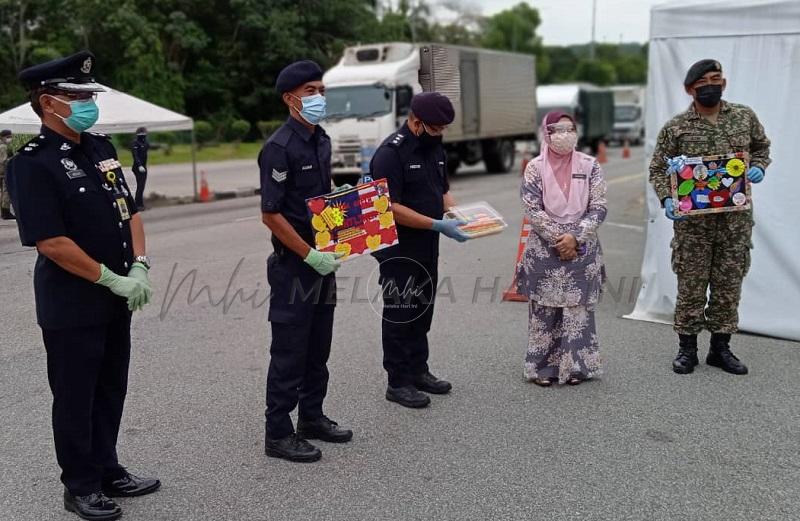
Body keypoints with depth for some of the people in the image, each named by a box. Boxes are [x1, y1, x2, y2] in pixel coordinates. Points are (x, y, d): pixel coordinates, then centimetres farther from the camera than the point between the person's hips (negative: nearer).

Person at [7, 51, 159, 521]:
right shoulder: (32, 163, -15)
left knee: (111, 391, 17)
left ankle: (108, 471, 33)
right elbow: (50, 241, -20)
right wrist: (113, 280, -17)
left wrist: (140, 266, -3)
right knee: (75, 398, 7)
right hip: (70, 305, -7)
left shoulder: (101, 147, 8)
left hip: (116, 299, 7)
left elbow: (130, 211, 12)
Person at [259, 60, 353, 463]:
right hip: (293, 264, -8)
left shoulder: (322, 141, 11)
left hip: (323, 260, 8)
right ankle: (278, 434, 12)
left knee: (318, 348, 17)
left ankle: (312, 418, 31)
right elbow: (271, 214, -19)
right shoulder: (280, 147, -15)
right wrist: (310, 255, -20)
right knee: (289, 352, 0)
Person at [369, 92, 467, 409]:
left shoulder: (435, 148, 10)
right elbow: (391, 208, -22)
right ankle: (398, 383, 9)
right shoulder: (390, 154, -17)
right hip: (399, 250, -8)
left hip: (427, 249, 8)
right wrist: (438, 225, -25)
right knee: (399, 315, 0)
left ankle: (418, 371, 29)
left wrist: (458, 215, 0)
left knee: (422, 311, 16)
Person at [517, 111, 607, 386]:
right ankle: (542, 366, 14)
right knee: (544, 310, 3)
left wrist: (575, 237, -14)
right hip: (544, 249, -1)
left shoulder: (590, 165, 2)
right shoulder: (535, 168, -1)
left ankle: (576, 365, 15)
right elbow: (533, 210, -6)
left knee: (578, 308, 4)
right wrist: (557, 239, -14)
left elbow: (598, 208, -3)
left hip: (582, 248, 1)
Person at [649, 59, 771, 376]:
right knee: (691, 284, 3)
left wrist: (758, 167, -1)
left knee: (729, 284, 9)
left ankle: (721, 347, 23)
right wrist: (667, 199, -15)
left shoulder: (745, 117, 6)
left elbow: (761, 146, 21)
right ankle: (687, 348, 17)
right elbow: (658, 169, 1)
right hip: (693, 220, -2)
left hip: (736, 218, 3)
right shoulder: (675, 128, -2)